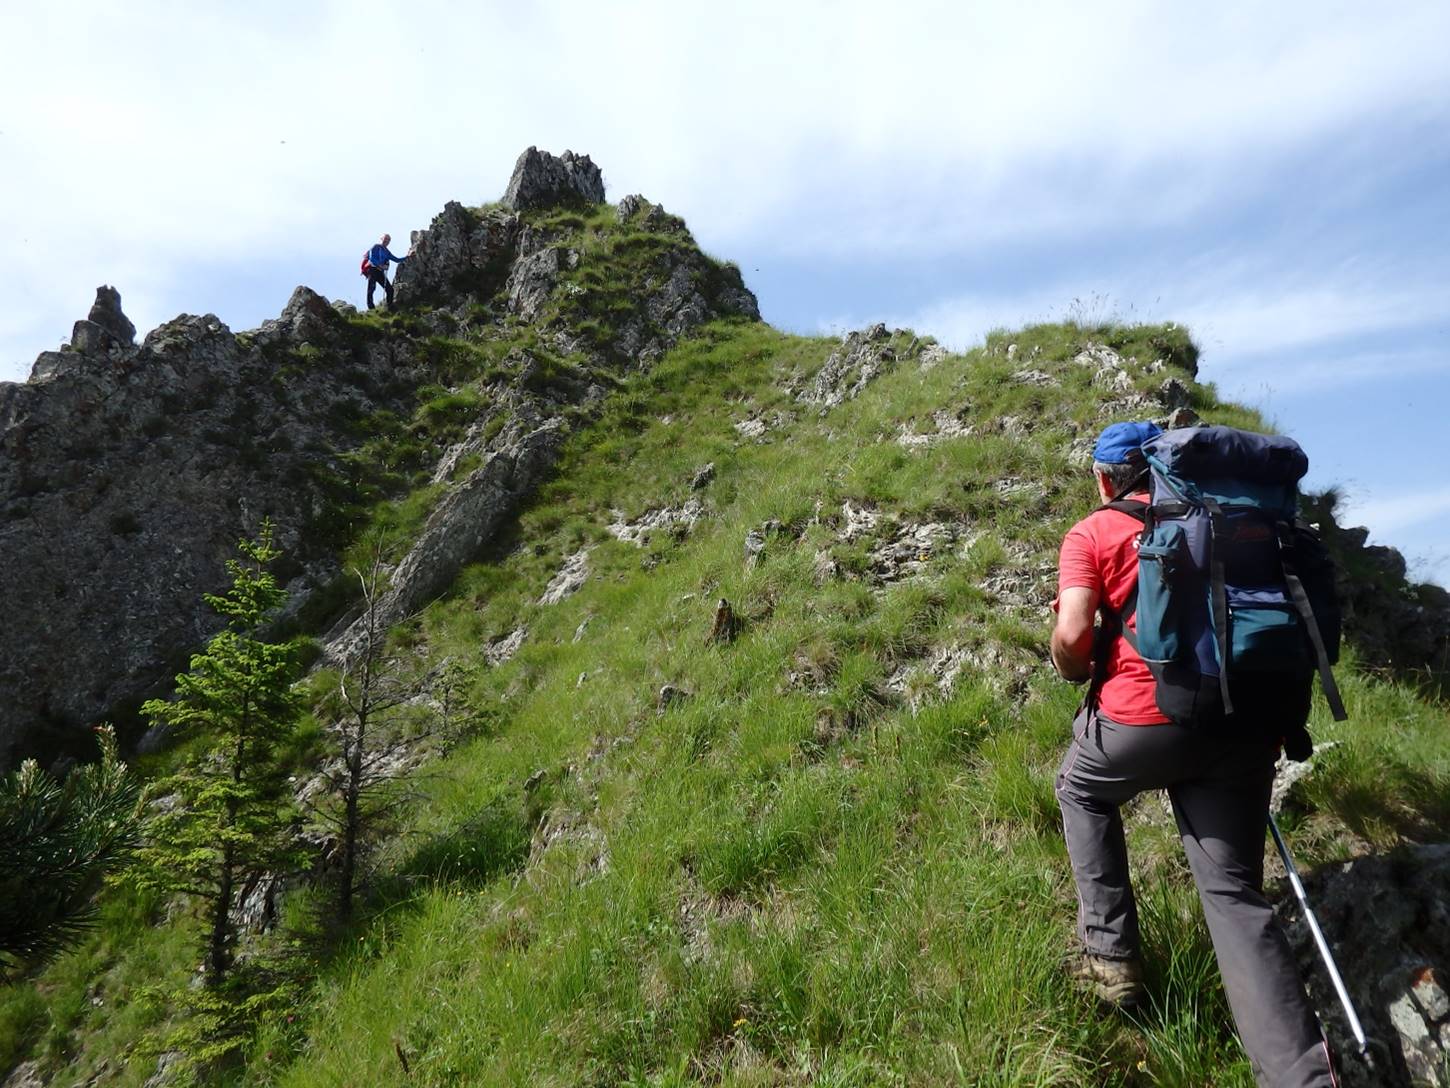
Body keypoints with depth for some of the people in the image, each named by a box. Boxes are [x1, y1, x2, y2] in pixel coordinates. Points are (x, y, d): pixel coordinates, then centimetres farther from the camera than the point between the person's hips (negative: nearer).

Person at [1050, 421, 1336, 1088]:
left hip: (1145, 715, -4)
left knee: (1081, 791, 27)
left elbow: (1071, 634, -10)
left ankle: (1111, 953, 22)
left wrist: (1076, 673, 12)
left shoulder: (1092, 533, 5)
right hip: (1248, 719, 5)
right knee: (1234, 893, 7)